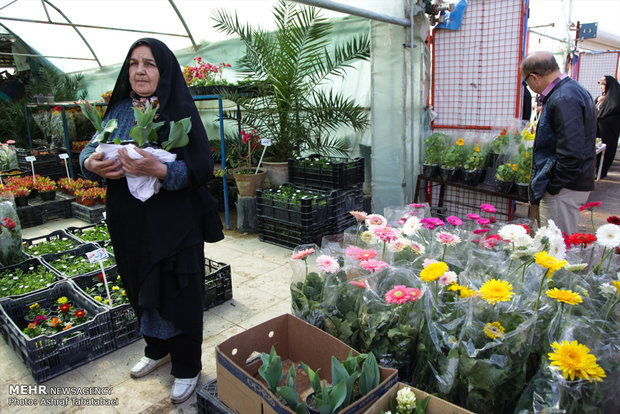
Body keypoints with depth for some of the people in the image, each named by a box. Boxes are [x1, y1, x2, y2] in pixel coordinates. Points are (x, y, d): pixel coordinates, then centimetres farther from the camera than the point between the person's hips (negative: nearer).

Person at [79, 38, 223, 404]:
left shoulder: (180, 110, -9)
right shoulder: (119, 110, 9)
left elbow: (202, 167, -16)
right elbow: (92, 148, 12)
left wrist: (159, 170, -32)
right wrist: (92, 163, -12)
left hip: (174, 224, -6)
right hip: (129, 221, 6)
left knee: (178, 293, 4)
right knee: (141, 289, 19)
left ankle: (187, 368, 25)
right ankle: (158, 349, 44)